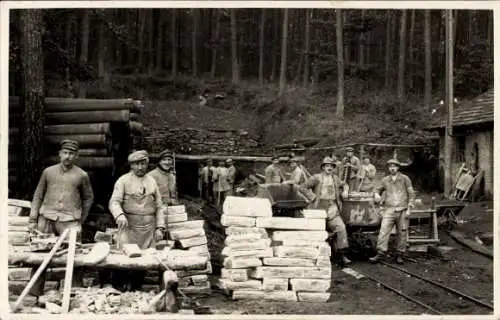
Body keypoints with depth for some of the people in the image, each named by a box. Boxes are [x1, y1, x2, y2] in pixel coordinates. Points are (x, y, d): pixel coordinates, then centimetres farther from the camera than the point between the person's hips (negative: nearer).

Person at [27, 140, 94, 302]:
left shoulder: (81, 176, 5)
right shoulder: (48, 172, 9)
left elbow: (88, 198, 16)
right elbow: (38, 196, 13)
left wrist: (80, 220, 11)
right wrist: (32, 220, 8)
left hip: (69, 221, -1)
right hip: (46, 219, 2)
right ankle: (34, 294, 13)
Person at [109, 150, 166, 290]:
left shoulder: (152, 182, 13)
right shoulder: (123, 181, 1)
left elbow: (159, 207, 14)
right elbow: (114, 202, -9)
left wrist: (160, 227, 4)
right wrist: (119, 215, -30)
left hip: (148, 228, 3)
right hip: (128, 226, -3)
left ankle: (136, 288, 14)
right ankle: (119, 290, 5)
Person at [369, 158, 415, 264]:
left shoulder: (405, 179, 4)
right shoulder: (385, 180, 10)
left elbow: (411, 194, 4)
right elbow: (378, 190, 23)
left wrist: (409, 208, -3)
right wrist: (376, 195, -2)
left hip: (402, 210, -1)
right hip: (389, 210, 1)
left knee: (402, 233, 2)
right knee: (383, 231, -11)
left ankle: (399, 255, 12)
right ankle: (380, 253, -13)